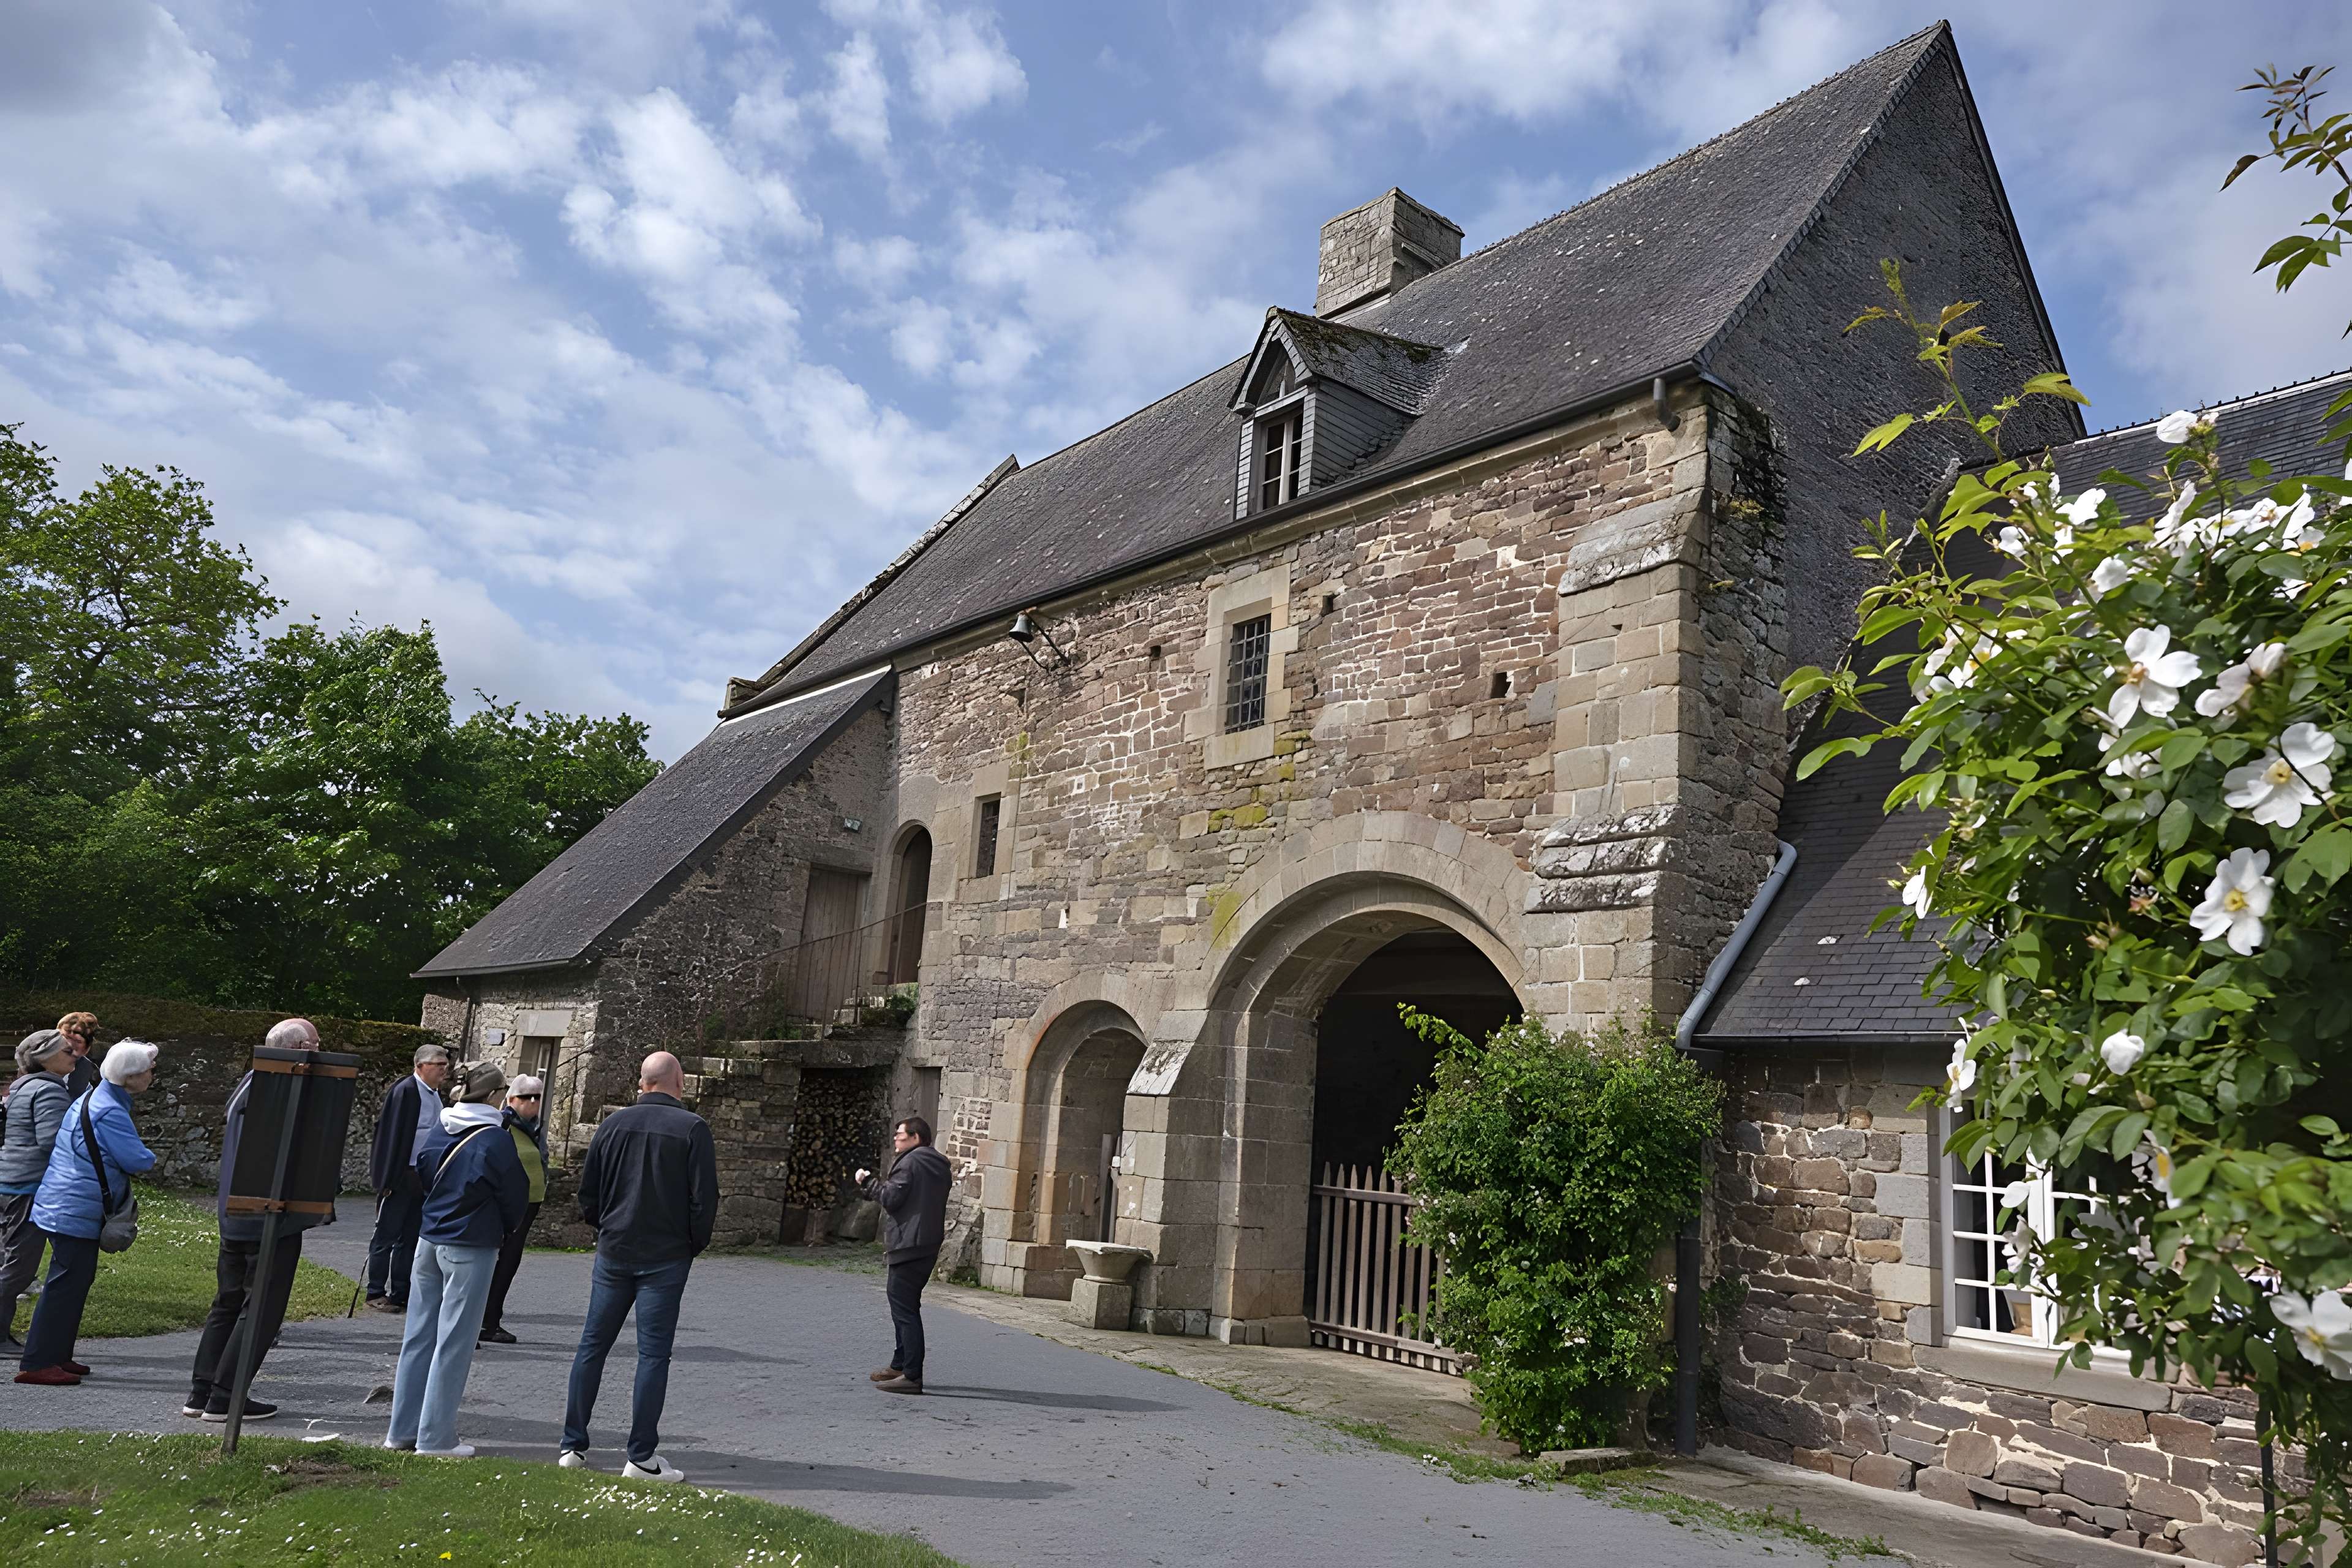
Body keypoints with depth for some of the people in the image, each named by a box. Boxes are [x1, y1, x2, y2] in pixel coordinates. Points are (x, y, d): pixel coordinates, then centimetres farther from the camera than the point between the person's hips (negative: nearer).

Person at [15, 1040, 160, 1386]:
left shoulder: (92, 1099, 12)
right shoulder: (111, 1113, -21)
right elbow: (139, 1161, -21)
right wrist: (149, 1160, 3)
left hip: (65, 1209, 11)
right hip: (76, 1212, -11)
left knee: (75, 1282, 16)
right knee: (67, 1285, -5)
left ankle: (57, 1356, 24)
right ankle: (36, 1364, -1)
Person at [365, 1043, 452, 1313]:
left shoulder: (435, 1095, 12)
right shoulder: (405, 1091, -14)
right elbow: (393, 1135, -16)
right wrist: (388, 1180, -18)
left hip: (424, 1177, 8)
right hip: (402, 1177, -8)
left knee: (410, 1238, 12)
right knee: (387, 1235, 3)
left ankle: (400, 1295, 19)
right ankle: (376, 1294, 12)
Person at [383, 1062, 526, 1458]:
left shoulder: (436, 1133, 4)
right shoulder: (496, 1140, -14)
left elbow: (420, 1178, 16)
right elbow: (514, 1197, -5)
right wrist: (504, 1232, 14)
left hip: (428, 1242, 7)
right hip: (470, 1250, -7)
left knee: (419, 1336, 13)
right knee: (453, 1342, 0)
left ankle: (403, 1430, 20)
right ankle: (435, 1437, 5)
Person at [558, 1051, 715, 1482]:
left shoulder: (613, 1124, 3)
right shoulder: (692, 1129, -10)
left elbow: (587, 1190, 7)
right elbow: (705, 1197, -11)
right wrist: (695, 1243, 3)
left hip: (614, 1253, 4)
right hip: (666, 1259, -4)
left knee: (592, 1346, 13)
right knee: (653, 1354, 1)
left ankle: (573, 1445, 18)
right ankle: (642, 1457, 4)